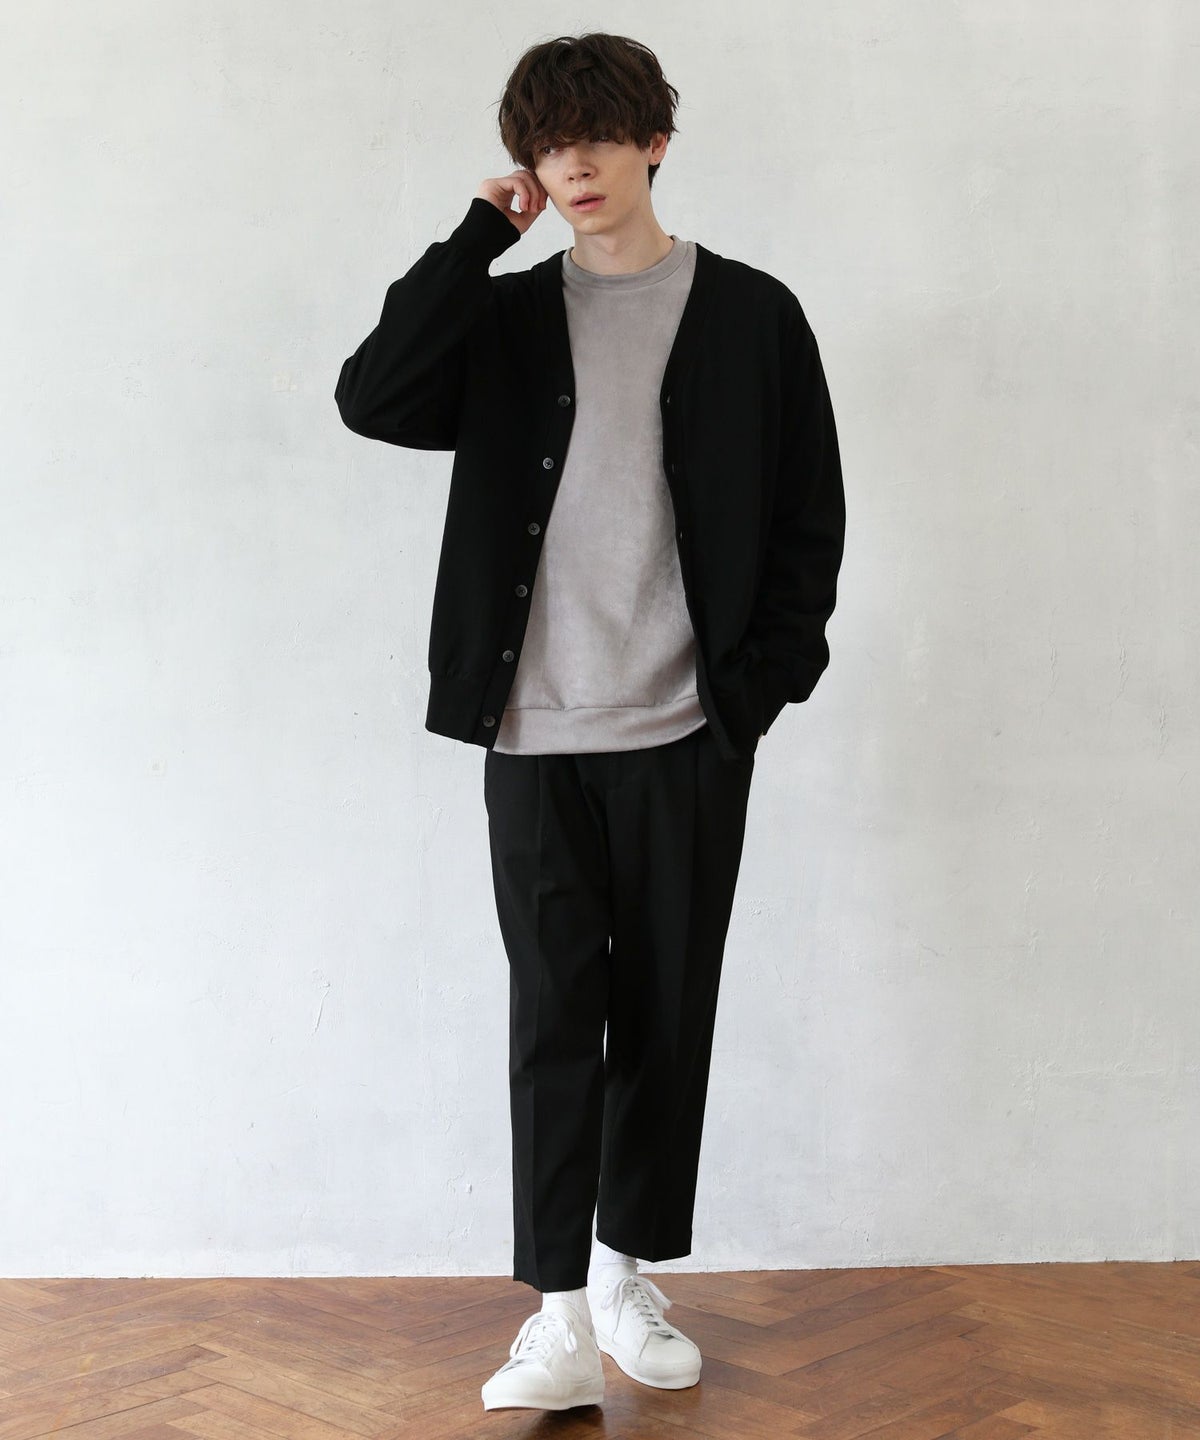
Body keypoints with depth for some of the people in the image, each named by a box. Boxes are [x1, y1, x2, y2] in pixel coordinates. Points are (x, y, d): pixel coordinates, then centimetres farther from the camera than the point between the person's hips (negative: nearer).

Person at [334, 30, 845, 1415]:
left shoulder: (752, 316, 4)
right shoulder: (506, 316, 8)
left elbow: (809, 518, 5)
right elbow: (373, 398, -10)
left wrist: (766, 679, -4)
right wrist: (479, 237, -6)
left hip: (689, 732, 0)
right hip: (536, 731, 1)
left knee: (667, 1010, 8)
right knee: (555, 1010, -1)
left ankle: (627, 1275, 24)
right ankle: (561, 1316, 3)